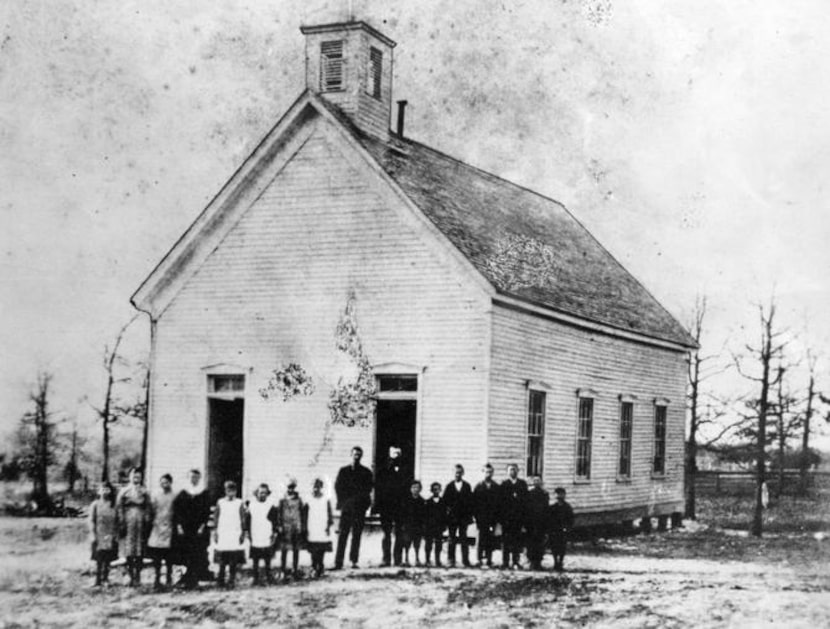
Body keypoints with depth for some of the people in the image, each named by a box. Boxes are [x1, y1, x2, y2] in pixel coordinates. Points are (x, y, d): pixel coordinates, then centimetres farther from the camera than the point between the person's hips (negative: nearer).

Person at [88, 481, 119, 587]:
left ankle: (105, 579, 11)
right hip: (99, 536, -2)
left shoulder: (113, 505, 7)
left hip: (110, 537, 2)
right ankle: (97, 581, 1)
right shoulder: (95, 505, 1)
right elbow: (91, 520, 0)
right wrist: (93, 534, -7)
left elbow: (116, 522, 9)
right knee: (99, 559, -4)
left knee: (107, 559, 3)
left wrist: (116, 535, 3)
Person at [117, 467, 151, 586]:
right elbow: (120, 508, 4)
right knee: (129, 550, -5)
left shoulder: (144, 492, 10)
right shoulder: (124, 492, 6)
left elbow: (148, 508, 9)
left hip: (140, 522, 1)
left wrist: (147, 523, 1)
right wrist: (122, 523, -3)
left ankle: (137, 576, 4)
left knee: (139, 551, 0)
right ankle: (131, 576, 1)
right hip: (128, 522, -1)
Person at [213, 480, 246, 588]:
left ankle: (231, 581, 2)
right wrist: (215, 532, 4)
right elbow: (216, 518, 9)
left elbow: (243, 520, 6)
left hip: (235, 534, 0)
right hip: (222, 535, 0)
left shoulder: (239, 503, 5)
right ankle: (221, 580, 6)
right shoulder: (220, 502, 7)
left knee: (234, 562, -3)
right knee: (222, 561, -3)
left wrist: (243, 533, 1)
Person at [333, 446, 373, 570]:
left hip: (359, 508, 0)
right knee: (342, 534, -6)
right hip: (346, 507, 0)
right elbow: (338, 487, 9)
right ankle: (338, 562, -8)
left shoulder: (366, 472, 10)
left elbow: (368, 490, 3)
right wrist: (344, 501, -4)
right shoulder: (343, 471, 14)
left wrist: (355, 500, -8)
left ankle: (354, 561, -1)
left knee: (357, 535, -3)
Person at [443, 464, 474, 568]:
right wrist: (448, 510, -4)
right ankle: (451, 561, 5)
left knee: (464, 539, -2)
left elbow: (470, 501, 4)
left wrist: (469, 515, -3)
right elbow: (445, 501, 6)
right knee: (452, 539, 1)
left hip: (464, 516, 0)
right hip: (452, 516, 1)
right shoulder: (449, 486, 8)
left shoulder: (467, 486, 7)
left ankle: (465, 561, -1)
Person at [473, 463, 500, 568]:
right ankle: (481, 560, 0)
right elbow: (474, 503, 4)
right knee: (481, 539, -3)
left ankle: (489, 560, 4)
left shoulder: (496, 486, 7)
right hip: (481, 518, -1)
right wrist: (476, 516, -3)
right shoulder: (478, 486, 5)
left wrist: (496, 517, -1)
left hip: (492, 519, 1)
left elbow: (499, 503, 6)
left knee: (491, 539, 0)